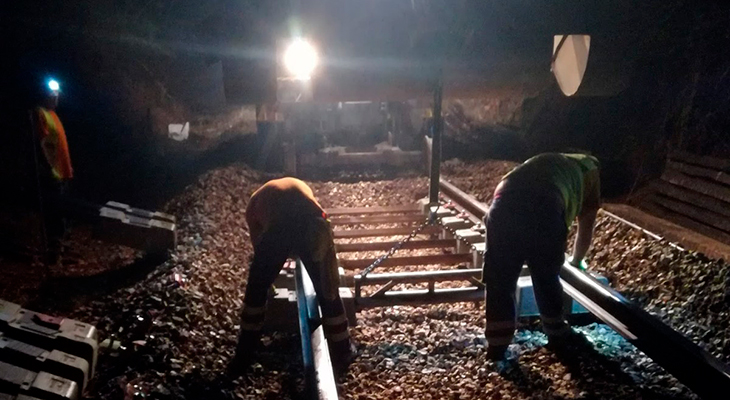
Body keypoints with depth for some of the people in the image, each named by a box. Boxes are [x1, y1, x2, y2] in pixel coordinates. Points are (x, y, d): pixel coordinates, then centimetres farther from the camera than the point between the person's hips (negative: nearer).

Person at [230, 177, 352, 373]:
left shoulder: (256, 200, 36)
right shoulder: (299, 185, 41)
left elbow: (257, 241, 35)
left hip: (277, 229, -1)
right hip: (313, 227, 1)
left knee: (256, 288, 22)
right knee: (327, 290, 19)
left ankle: (243, 356, 32)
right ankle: (342, 353, 34)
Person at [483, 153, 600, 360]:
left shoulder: (548, 161, 43)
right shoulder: (590, 171, 30)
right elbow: (586, 228, 34)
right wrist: (575, 262, 53)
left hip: (504, 205, 3)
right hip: (544, 210, -3)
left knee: (499, 281, 13)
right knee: (547, 278, 19)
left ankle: (497, 344, 19)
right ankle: (556, 333, 39)